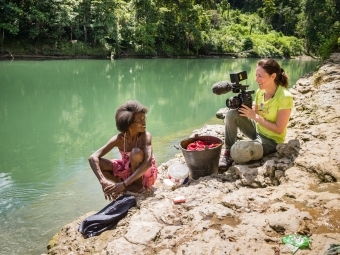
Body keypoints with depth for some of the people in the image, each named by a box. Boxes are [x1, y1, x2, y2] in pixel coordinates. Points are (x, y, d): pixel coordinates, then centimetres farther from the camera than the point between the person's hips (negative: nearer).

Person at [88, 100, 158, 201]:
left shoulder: (145, 136, -27)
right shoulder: (119, 139, -20)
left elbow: (148, 162, -41)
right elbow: (93, 157, -26)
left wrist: (124, 184, -46)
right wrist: (103, 181, -43)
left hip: (146, 174, -3)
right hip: (128, 171, 4)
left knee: (136, 152, -34)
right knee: (98, 162, -16)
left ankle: (138, 185, -12)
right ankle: (129, 188, -8)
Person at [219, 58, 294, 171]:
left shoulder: (285, 97, -23)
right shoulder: (260, 91, -3)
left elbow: (279, 129, -22)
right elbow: (255, 113, 6)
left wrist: (255, 116, -24)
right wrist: (244, 106, -13)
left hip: (272, 140, -7)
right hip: (257, 130, 7)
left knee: (238, 151, -32)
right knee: (232, 114, -17)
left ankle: (232, 154, 7)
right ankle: (227, 152, -7)